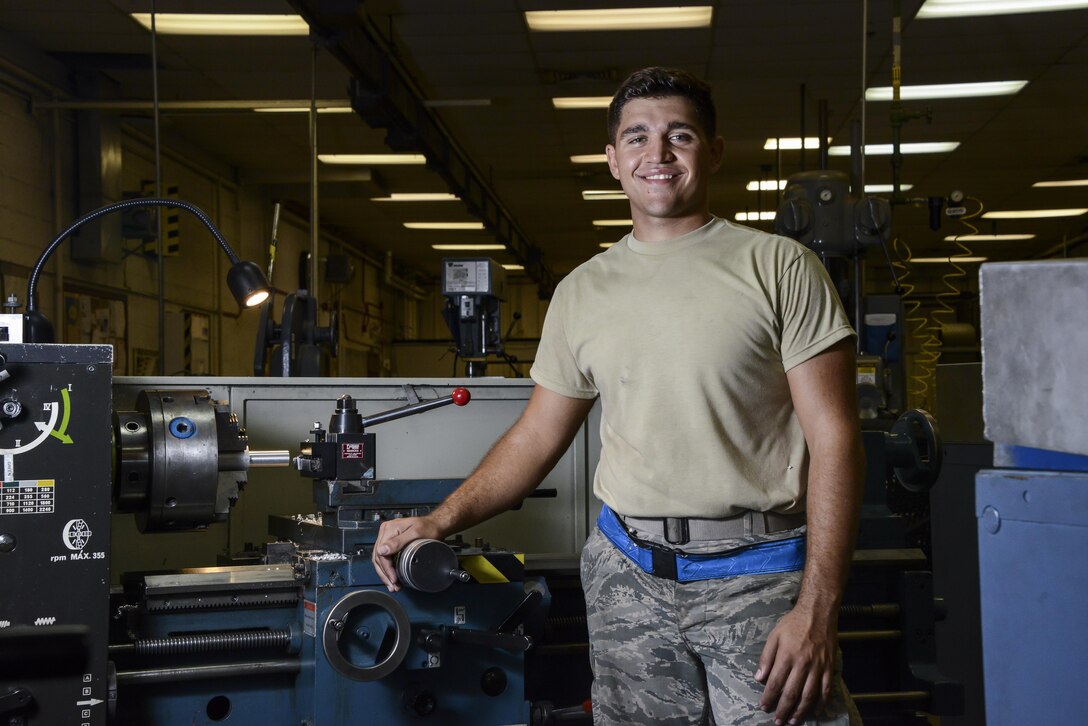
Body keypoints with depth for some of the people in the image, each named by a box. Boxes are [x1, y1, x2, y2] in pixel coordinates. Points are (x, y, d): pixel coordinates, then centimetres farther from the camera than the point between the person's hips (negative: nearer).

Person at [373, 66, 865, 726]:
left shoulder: (779, 266, -2)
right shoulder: (582, 292, 10)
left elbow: (834, 441, -7)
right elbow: (536, 438, 16)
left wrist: (816, 610, -14)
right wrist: (441, 521, 2)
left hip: (758, 576, -3)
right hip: (628, 573, 3)